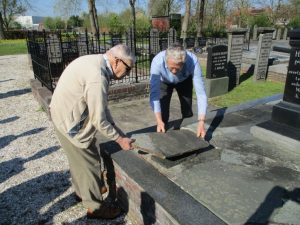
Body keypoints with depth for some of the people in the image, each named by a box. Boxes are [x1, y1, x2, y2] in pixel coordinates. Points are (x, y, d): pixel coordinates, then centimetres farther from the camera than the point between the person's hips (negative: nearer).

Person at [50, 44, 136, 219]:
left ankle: (82, 190, 47)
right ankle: (95, 206, 25)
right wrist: (120, 139, -12)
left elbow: (101, 106, 6)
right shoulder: (97, 77, -30)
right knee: (89, 162, 5)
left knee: (79, 158, 25)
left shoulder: (97, 62, 1)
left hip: (66, 113, 10)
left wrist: (117, 129, 7)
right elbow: (98, 120, -26)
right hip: (71, 120, -10)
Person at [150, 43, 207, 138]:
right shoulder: (157, 61, -41)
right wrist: (159, 121, -50)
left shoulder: (193, 61, -40)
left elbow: (200, 92, -41)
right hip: (164, 82, 0)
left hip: (185, 81, 1)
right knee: (163, 112, -9)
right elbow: (154, 93, -42)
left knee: (187, 112, 3)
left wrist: (201, 122, -49)